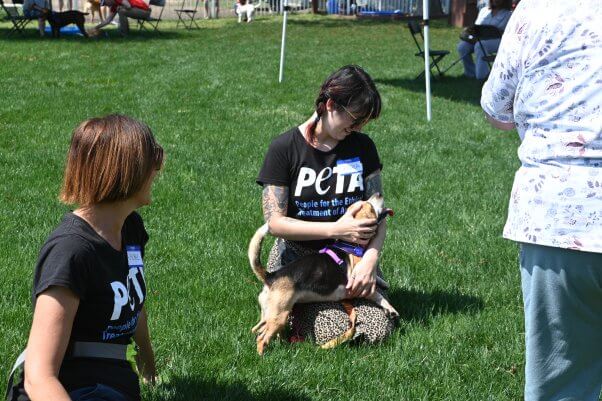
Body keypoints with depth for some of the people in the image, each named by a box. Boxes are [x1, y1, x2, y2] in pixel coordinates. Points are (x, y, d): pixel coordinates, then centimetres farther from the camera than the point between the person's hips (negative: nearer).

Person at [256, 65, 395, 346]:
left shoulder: (362, 147, 4)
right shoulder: (284, 148, -9)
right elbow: (275, 222, -13)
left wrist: (370, 259, -16)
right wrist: (336, 230, -19)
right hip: (298, 257, -3)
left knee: (377, 331, -18)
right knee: (334, 333, -24)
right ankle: (293, 308, 9)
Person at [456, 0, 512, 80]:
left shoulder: (508, 14, 7)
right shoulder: (484, 10, 23)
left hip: (496, 40, -5)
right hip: (479, 39, 5)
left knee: (480, 46, -37)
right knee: (462, 46, -23)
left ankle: (481, 75, -37)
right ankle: (471, 73, -16)